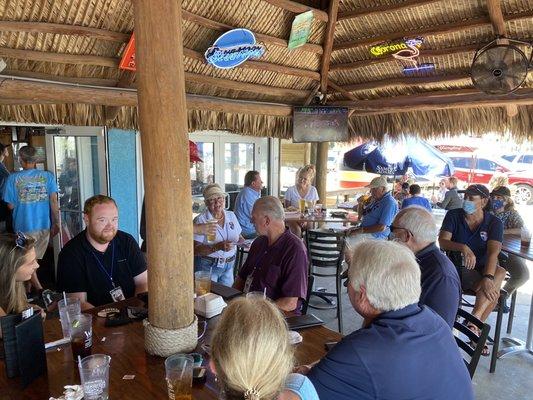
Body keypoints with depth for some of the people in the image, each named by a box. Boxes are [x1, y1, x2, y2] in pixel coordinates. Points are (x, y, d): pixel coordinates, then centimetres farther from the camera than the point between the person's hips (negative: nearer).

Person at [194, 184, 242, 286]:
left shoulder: (231, 216, 6)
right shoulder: (200, 220, -11)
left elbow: (238, 236, 17)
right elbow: (195, 250, -17)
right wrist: (218, 246, -29)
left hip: (229, 266, 5)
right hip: (208, 266, -5)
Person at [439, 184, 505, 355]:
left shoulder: (494, 222, -4)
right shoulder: (454, 215, -4)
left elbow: (493, 252, -20)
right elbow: (443, 242, -16)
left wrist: (488, 277, -36)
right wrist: (463, 248, -37)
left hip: (482, 269, 2)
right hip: (457, 266, -2)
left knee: (500, 273, -31)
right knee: (492, 290, -28)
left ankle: (474, 320, -27)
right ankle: (476, 328, -18)